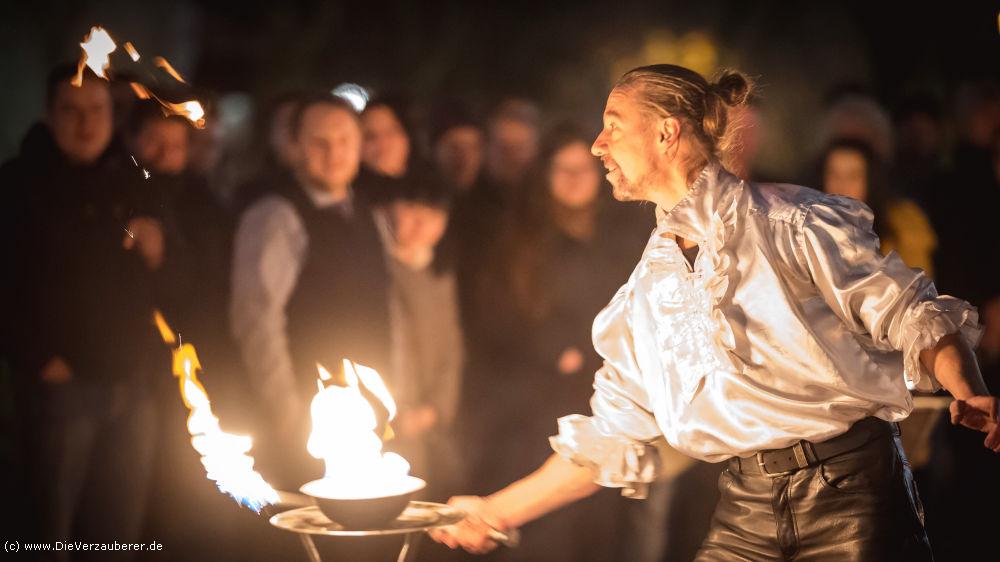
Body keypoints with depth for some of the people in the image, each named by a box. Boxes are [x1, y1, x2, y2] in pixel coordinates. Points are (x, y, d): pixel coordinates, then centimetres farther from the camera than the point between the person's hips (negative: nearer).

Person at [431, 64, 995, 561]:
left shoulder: (792, 223, -4)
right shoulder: (647, 290, 12)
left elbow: (911, 314, -7)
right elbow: (608, 441, 16)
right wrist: (498, 512, 15)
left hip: (853, 489, -5)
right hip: (747, 512, 5)